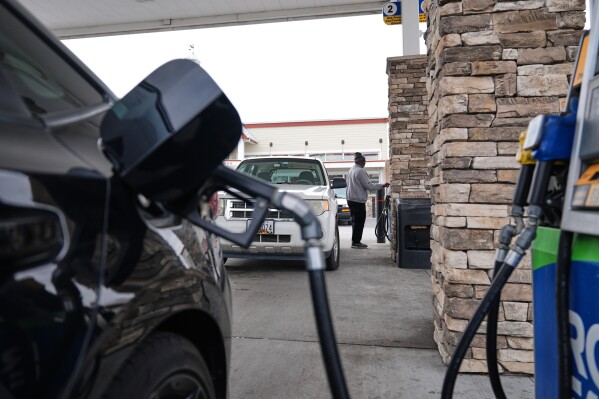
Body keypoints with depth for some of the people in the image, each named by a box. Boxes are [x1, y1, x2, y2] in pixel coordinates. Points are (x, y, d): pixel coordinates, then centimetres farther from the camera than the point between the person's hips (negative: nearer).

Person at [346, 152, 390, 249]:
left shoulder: (351, 170, 14)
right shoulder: (360, 171, -15)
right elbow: (369, 186, -16)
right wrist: (382, 185, -7)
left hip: (351, 199, 10)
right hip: (358, 200, -10)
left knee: (355, 220, 14)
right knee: (359, 221, -4)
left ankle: (355, 241, 19)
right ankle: (356, 242, -2)